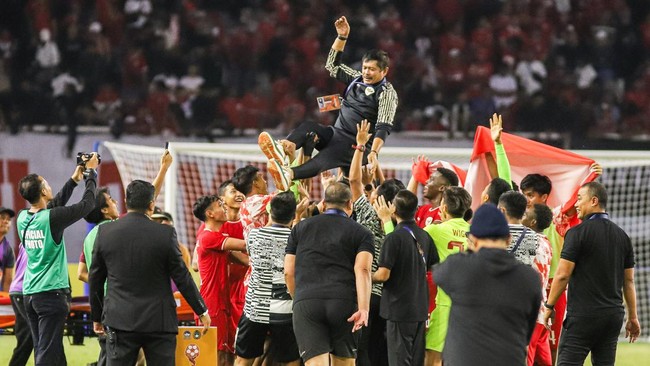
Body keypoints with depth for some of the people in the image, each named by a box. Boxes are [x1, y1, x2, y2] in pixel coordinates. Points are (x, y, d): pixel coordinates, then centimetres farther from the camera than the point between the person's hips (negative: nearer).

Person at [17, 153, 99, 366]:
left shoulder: (23, 219, 5)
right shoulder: (51, 219, -16)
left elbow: (55, 205, 21)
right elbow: (87, 204, -8)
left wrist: (74, 179, 24)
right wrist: (91, 173, 5)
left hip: (30, 293, 7)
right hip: (51, 292, -7)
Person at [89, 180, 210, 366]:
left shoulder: (105, 232, -1)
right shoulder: (165, 234, -8)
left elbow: (95, 279, 7)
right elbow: (182, 277, -2)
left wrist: (97, 317, 20)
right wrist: (202, 311, 11)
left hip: (120, 322, 1)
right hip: (159, 321, -1)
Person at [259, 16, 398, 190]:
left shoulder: (387, 93, -6)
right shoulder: (357, 79, 15)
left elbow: (383, 128, -17)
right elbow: (333, 65, 19)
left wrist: (374, 152, -32)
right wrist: (342, 37, 6)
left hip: (359, 145, -7)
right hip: (336, 135, 7)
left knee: (325, 157, -36)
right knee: (308, 127, -23)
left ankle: (289, 174, -65)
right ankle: (283, 148, -55)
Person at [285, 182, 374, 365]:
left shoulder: (301, 228, 19)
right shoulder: (361, 233, 11)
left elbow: (289, 272, 16)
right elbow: (362, 270, -5)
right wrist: (363, 308, -15)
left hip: (306, 303, 1)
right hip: (344, 302, 0)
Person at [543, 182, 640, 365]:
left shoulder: (577, 233, -8)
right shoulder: (622, 236, 11)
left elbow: (562, 275, -11)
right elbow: (629, 281, 14)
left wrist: (549, 306, 0)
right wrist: (633, 317, 19)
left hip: (582, 315, -6)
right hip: (614, 315, 6)